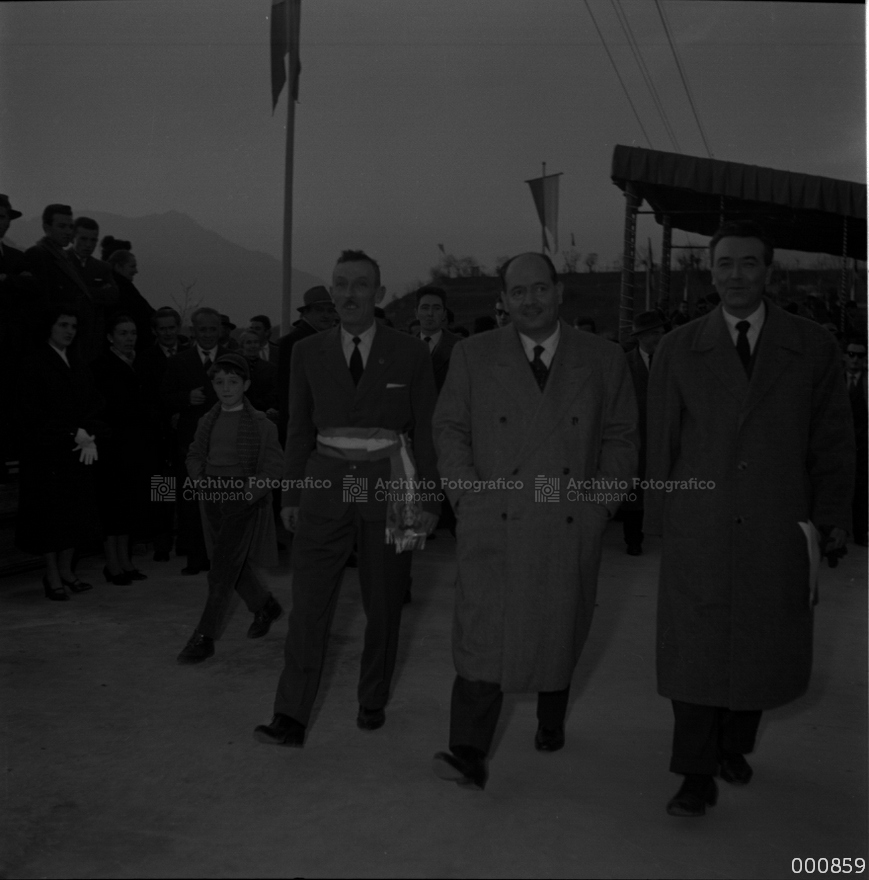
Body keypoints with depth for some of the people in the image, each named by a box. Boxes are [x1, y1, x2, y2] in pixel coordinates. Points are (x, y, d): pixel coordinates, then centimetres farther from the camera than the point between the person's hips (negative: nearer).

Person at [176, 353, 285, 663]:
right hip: (213, 501, 5)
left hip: (244, 502, -5)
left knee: (223, 571, -9)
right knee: (237, 566, 15)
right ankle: (265, 606, 40)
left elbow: (273, 467, -6)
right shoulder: (208, 421, 7)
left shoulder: (261, 424, -6)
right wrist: (200, 481, -1)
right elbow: (195, 456, 17)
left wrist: (251, 491, -17)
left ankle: (204, 638, -4)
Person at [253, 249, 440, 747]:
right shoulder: (309, 353, 5)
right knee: (308, 606, -4)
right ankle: (292, 719, 1)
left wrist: (430, 501, -2)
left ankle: (373, 702, 28)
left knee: (384, 607, 10)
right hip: (326, 487, 1)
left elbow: (427, 431, 1)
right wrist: (292, 495, 7)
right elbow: (300, 430, 9)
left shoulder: (410, 354, -1)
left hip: (387, 489, -1)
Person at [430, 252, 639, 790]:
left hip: (571, 529, 1)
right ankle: (470, 754, -3)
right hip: (494, 524, -1)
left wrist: (603, 501, 0)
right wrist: (469, 492, -4)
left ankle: (552, 722, 38)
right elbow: (449, 428, 7)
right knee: (483, 634, -8)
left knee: (559, 632, 13)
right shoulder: (473, 356, 5)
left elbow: (621, 437, 10)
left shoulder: (604, 360, 6)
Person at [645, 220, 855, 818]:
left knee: (761, 647, 12)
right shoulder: (679, 350, 3)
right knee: (695, 649, 2)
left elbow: (831, 441, 6)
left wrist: (832, 517, 4)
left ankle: (734, 744, 36)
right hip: (698, 529, -1)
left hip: (777, 533, 1)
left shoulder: (814, 349, 3)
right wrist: (661, 517, 5)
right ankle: (697, 776, 16)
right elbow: (661, 441, 5)